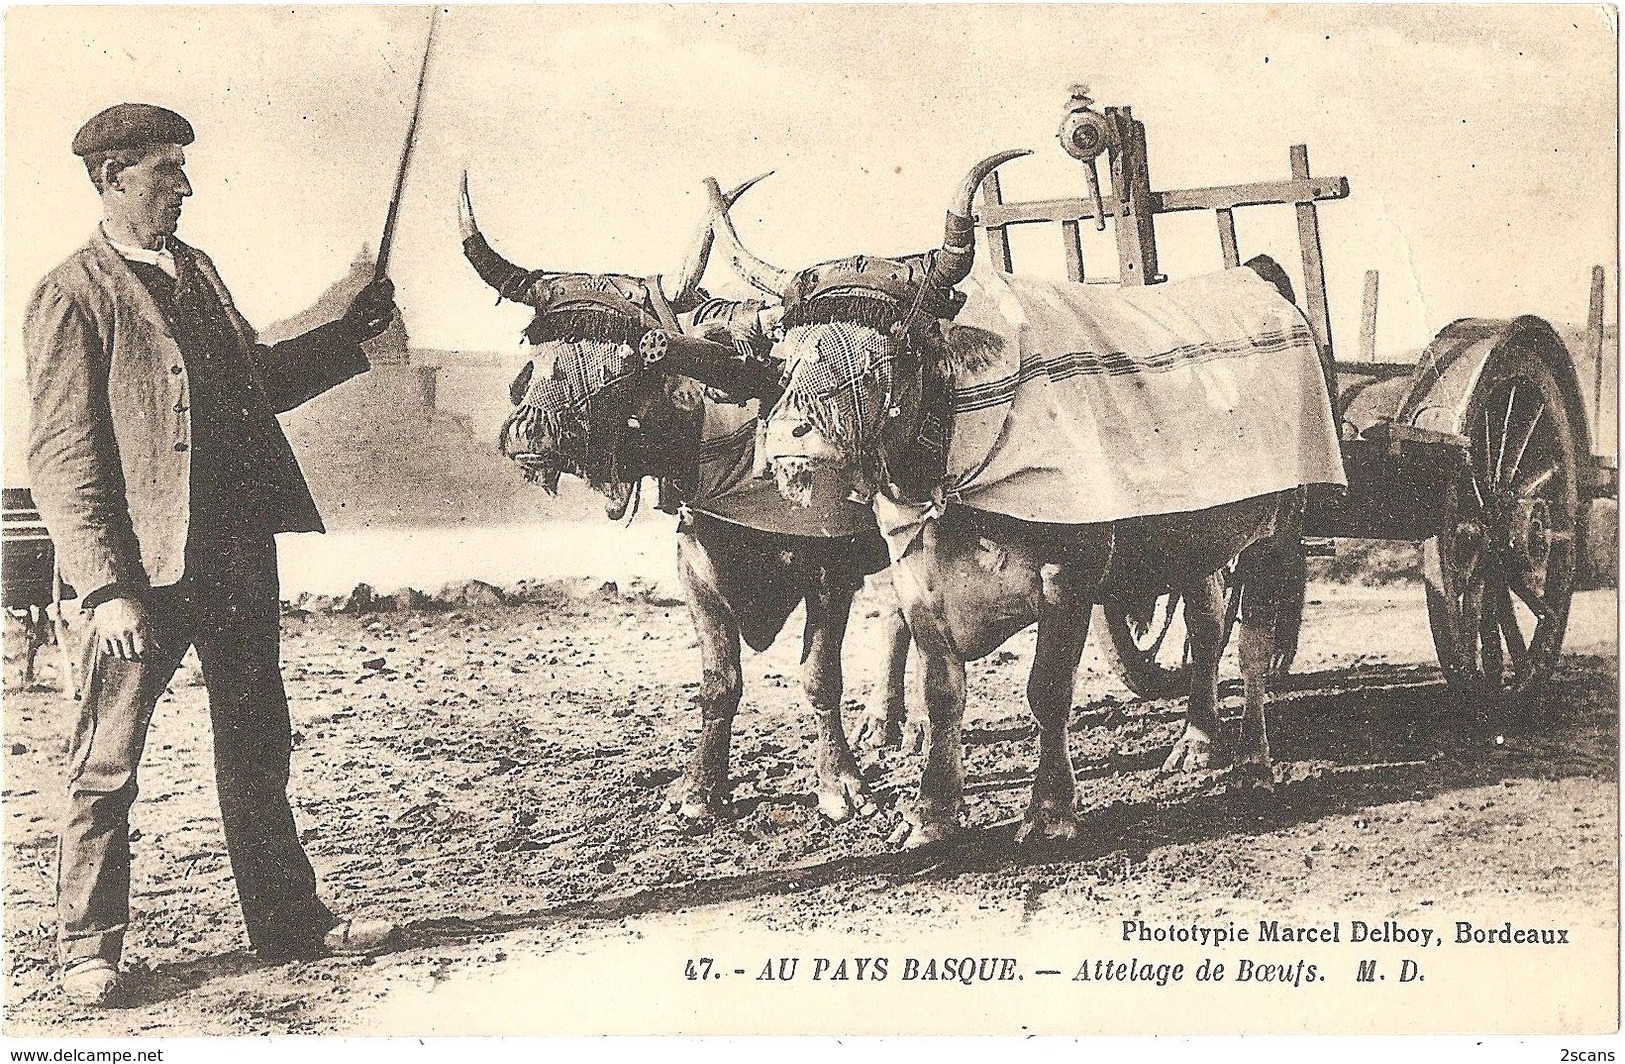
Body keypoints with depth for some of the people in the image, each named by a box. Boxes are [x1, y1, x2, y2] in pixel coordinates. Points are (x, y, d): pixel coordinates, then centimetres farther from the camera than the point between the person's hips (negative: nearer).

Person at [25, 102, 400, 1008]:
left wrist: (350, 336, 15)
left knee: (259, 745, 15)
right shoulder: (72, 298, -8)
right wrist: (105, 587, -19)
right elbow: (62, 458, -12)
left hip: (242, 555, 7)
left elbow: (254, 383, 25)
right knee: (107, 764, 4)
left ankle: (288, 917, 27)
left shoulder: (198, 271, 15)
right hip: (149, 566, -7)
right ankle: (89, 947, 17)